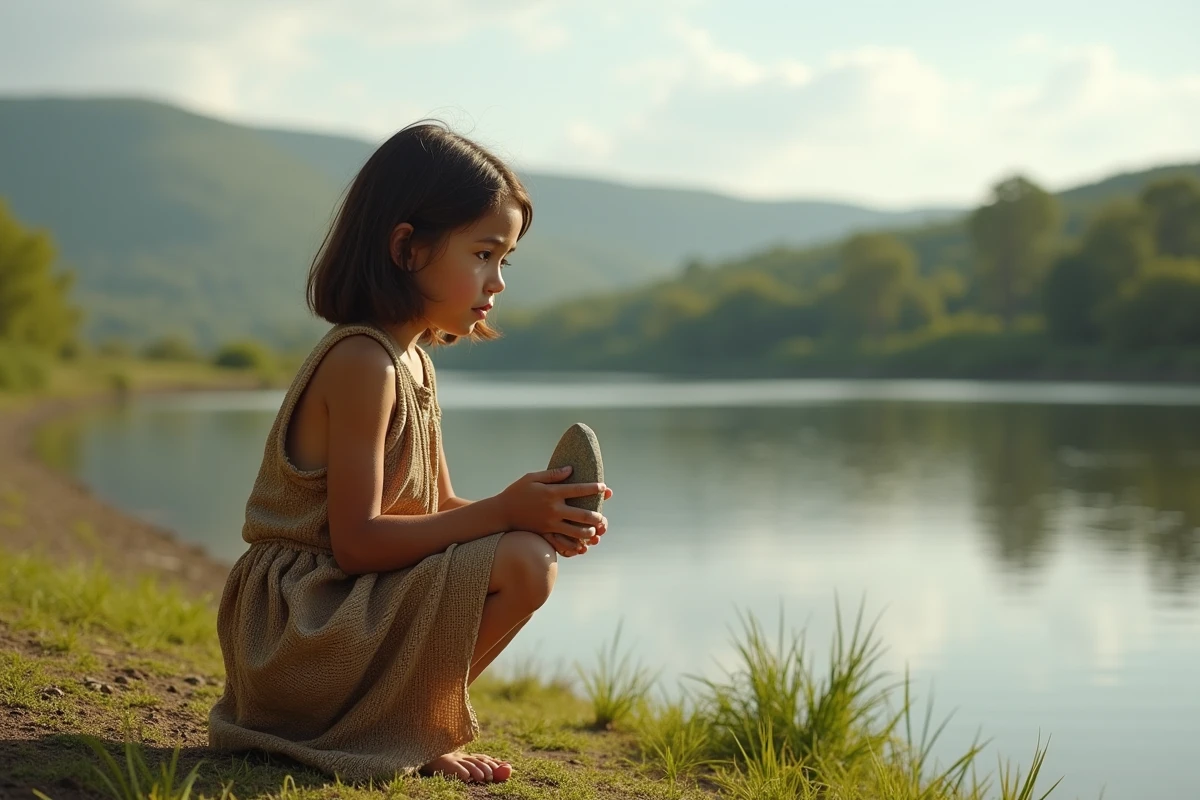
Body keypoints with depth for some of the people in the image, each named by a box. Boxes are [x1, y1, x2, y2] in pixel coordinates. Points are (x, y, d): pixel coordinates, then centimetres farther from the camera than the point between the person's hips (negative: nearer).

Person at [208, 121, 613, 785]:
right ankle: (400, 732, -6)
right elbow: (357, 542, -24)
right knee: (522, 565, -23)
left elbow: (439, 507, 12)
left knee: (532, 548, 19)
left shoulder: (412, 360, 11)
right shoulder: (363, 361, -19)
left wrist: (540, 517, -6)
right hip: (300, 624, -10)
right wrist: (504, 513, -25)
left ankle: (405, 719, 9)